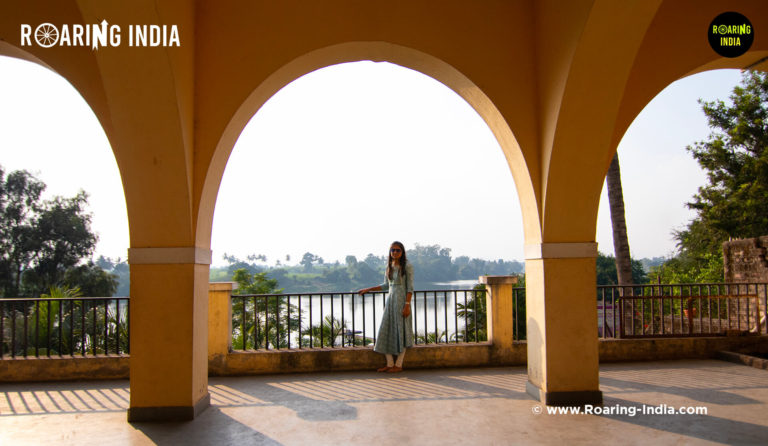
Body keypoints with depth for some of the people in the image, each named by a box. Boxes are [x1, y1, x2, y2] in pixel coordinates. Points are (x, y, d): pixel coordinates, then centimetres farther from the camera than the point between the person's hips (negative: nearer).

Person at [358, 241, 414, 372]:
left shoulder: (407, 266, -7)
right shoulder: (389, 266, 11)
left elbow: (410, 287, -10)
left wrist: (407, 305, -17)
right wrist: (368, 289, 16)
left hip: (401, 300, -6)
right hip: (390, 300, 6)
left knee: (401, 331, -1)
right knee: (386, 332, 3)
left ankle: (399, 364, 6)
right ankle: (390, 363, 9)